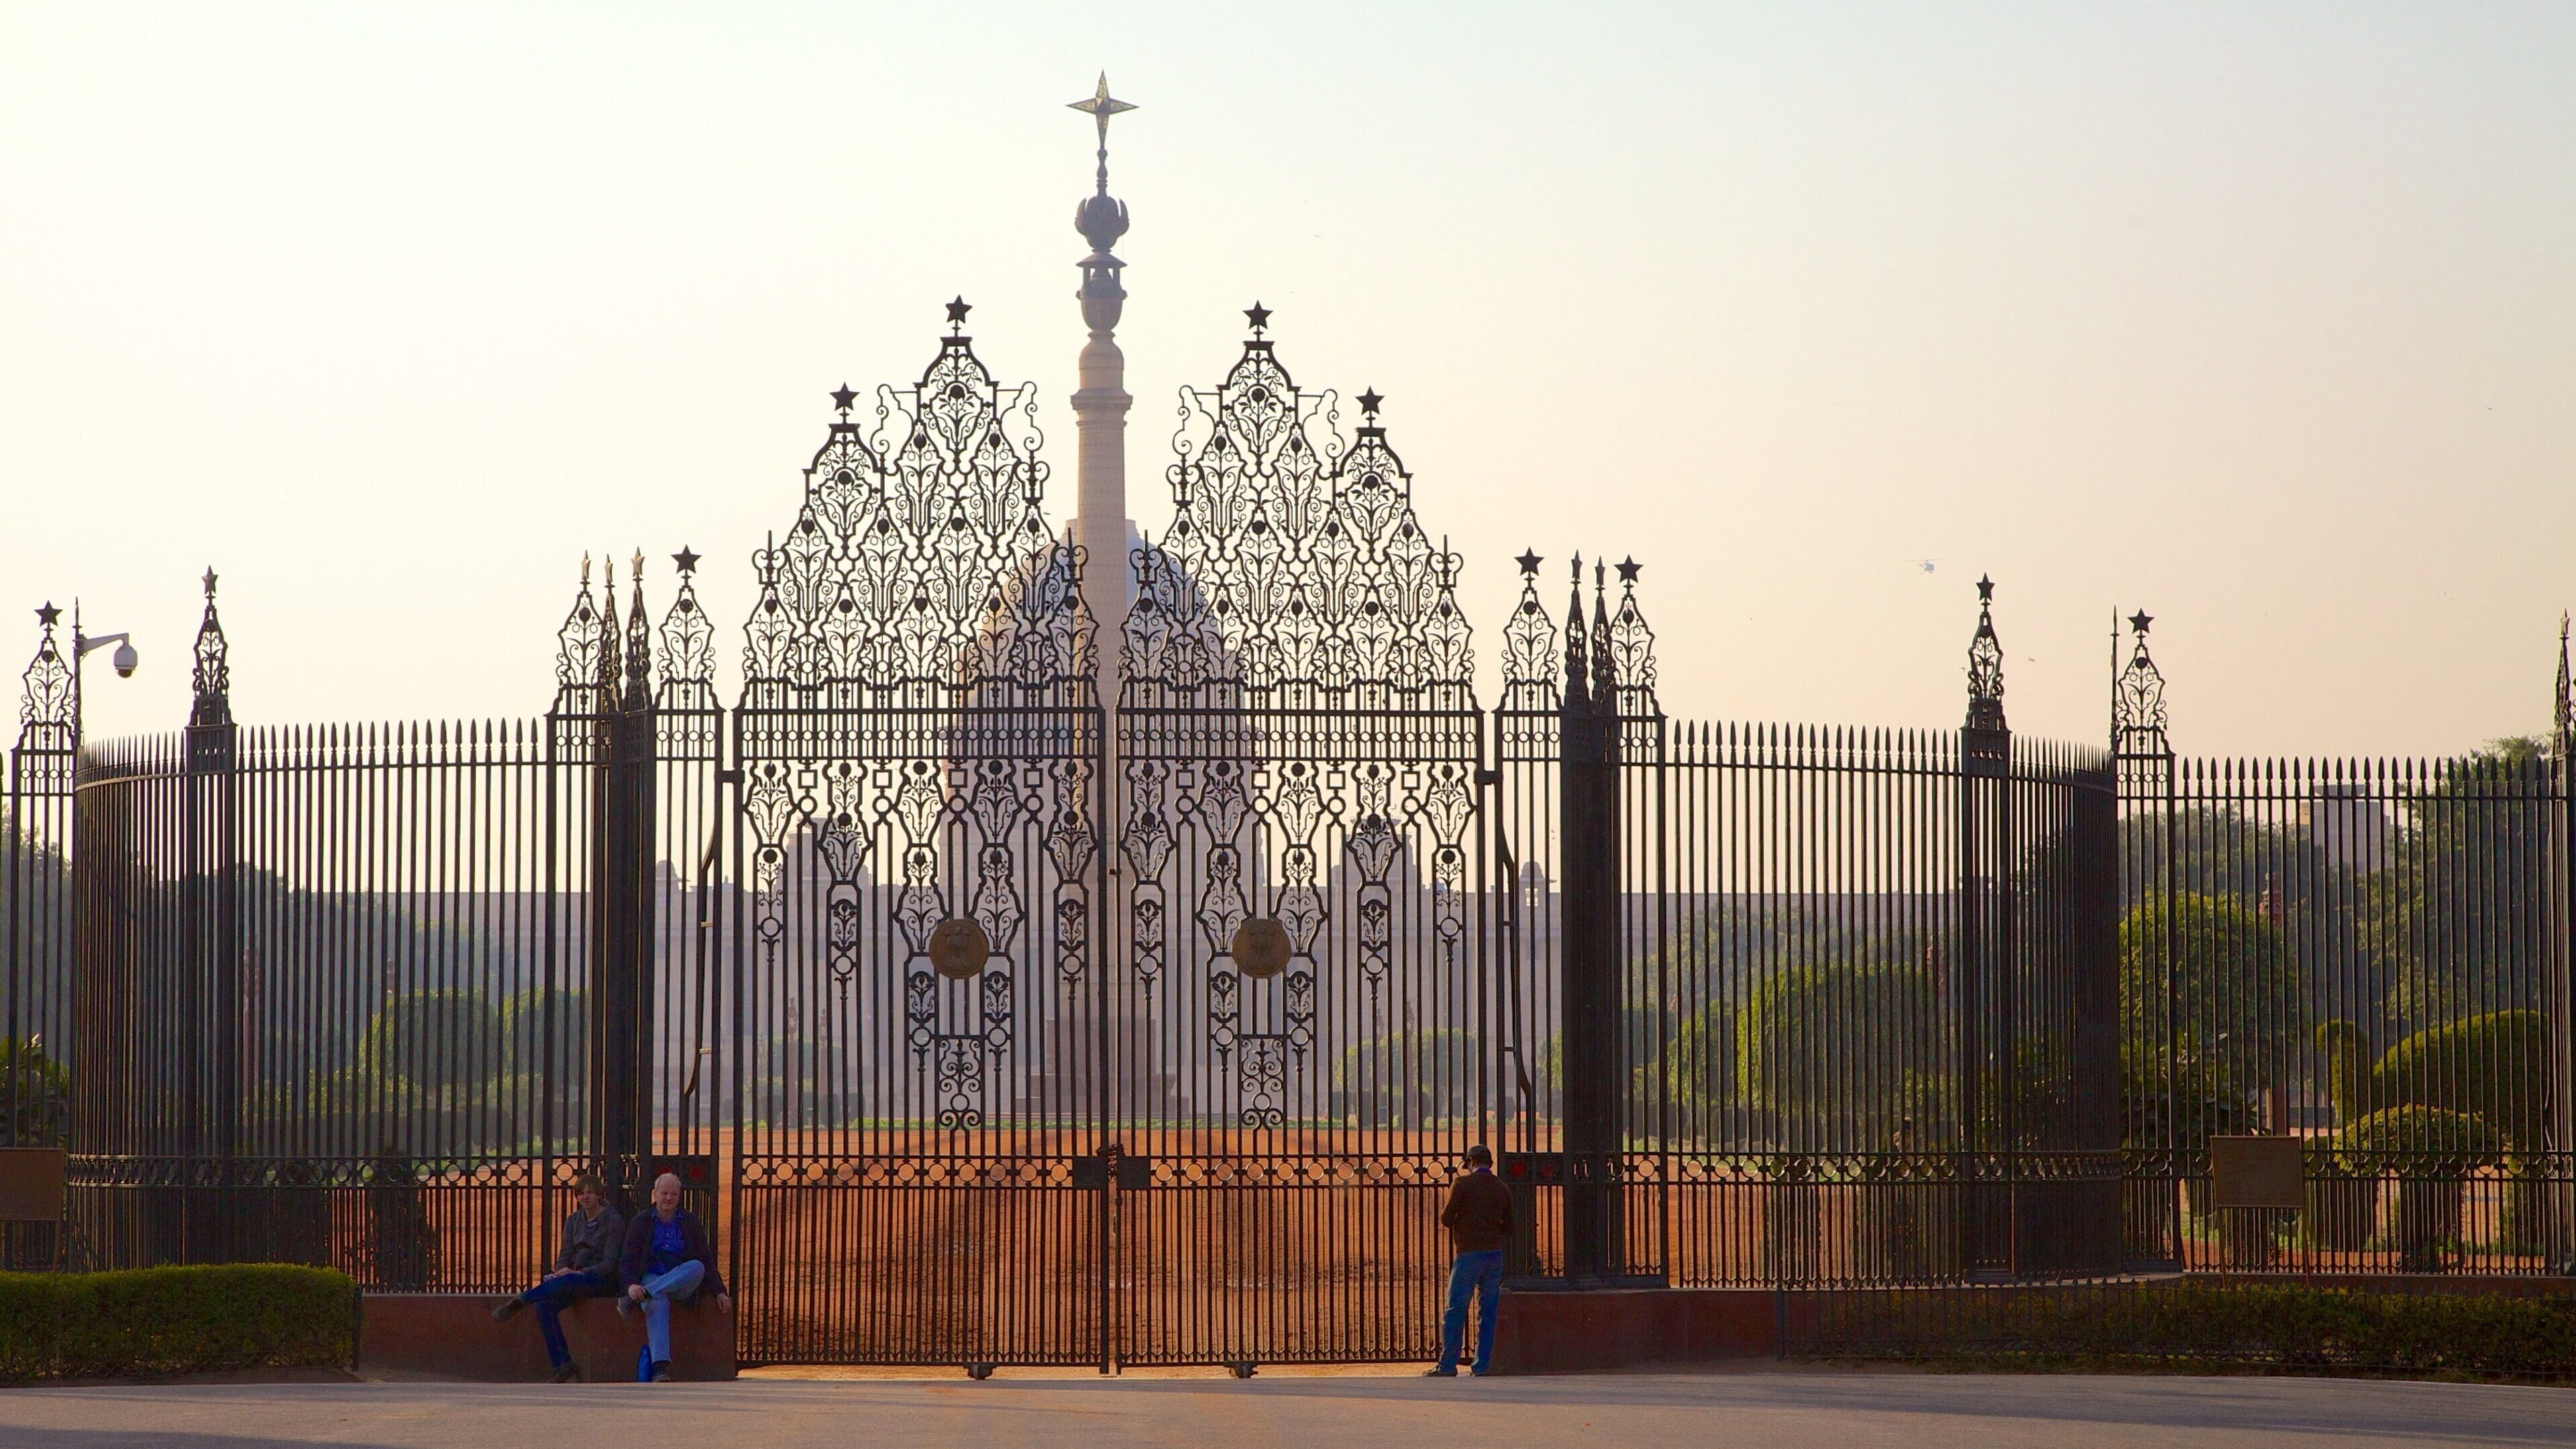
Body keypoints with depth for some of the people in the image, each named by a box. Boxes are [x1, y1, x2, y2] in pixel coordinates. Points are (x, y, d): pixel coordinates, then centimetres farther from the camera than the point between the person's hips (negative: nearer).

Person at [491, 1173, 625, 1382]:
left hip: (603, 1280, -6)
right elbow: (565, 1255, 11)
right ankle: (563, 1368, -25)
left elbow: (611, 1263, -12)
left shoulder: (614, 1222, -5)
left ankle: (519, 1302, -16)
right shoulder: (574, 1221, 14)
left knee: (562, 1283, -37)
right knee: (545, 1305, -23)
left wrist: (582, 1273, -26)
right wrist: (562, 1270, -13)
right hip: (576, 1281, 6)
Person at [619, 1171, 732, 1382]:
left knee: (697, 1268, -34)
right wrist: (632, 1284, -21)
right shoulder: (641, 1223, 10)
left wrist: (719, 1292, 2)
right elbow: (627, 1261, 1)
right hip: (650, 1279, -2)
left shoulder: (691, 1222, 16)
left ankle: (638, 1299, -44)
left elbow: (706, 1260, 14)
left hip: (683, 1285, 2)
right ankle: (661, 1370, -55)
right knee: (658, 1304, -38)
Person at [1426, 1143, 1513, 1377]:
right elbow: (1508, 1228, 14)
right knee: (1488, 1312, 8)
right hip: (1495, 1253, 5)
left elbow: (1446, 1219, -5)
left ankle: (1448, 1365, -4)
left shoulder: (1462, 1185, -5)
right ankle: (1482, 1365, 5)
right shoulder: (1503, 1189, 10)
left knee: (1455, 1311, -1)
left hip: (1470, 1253, -5)